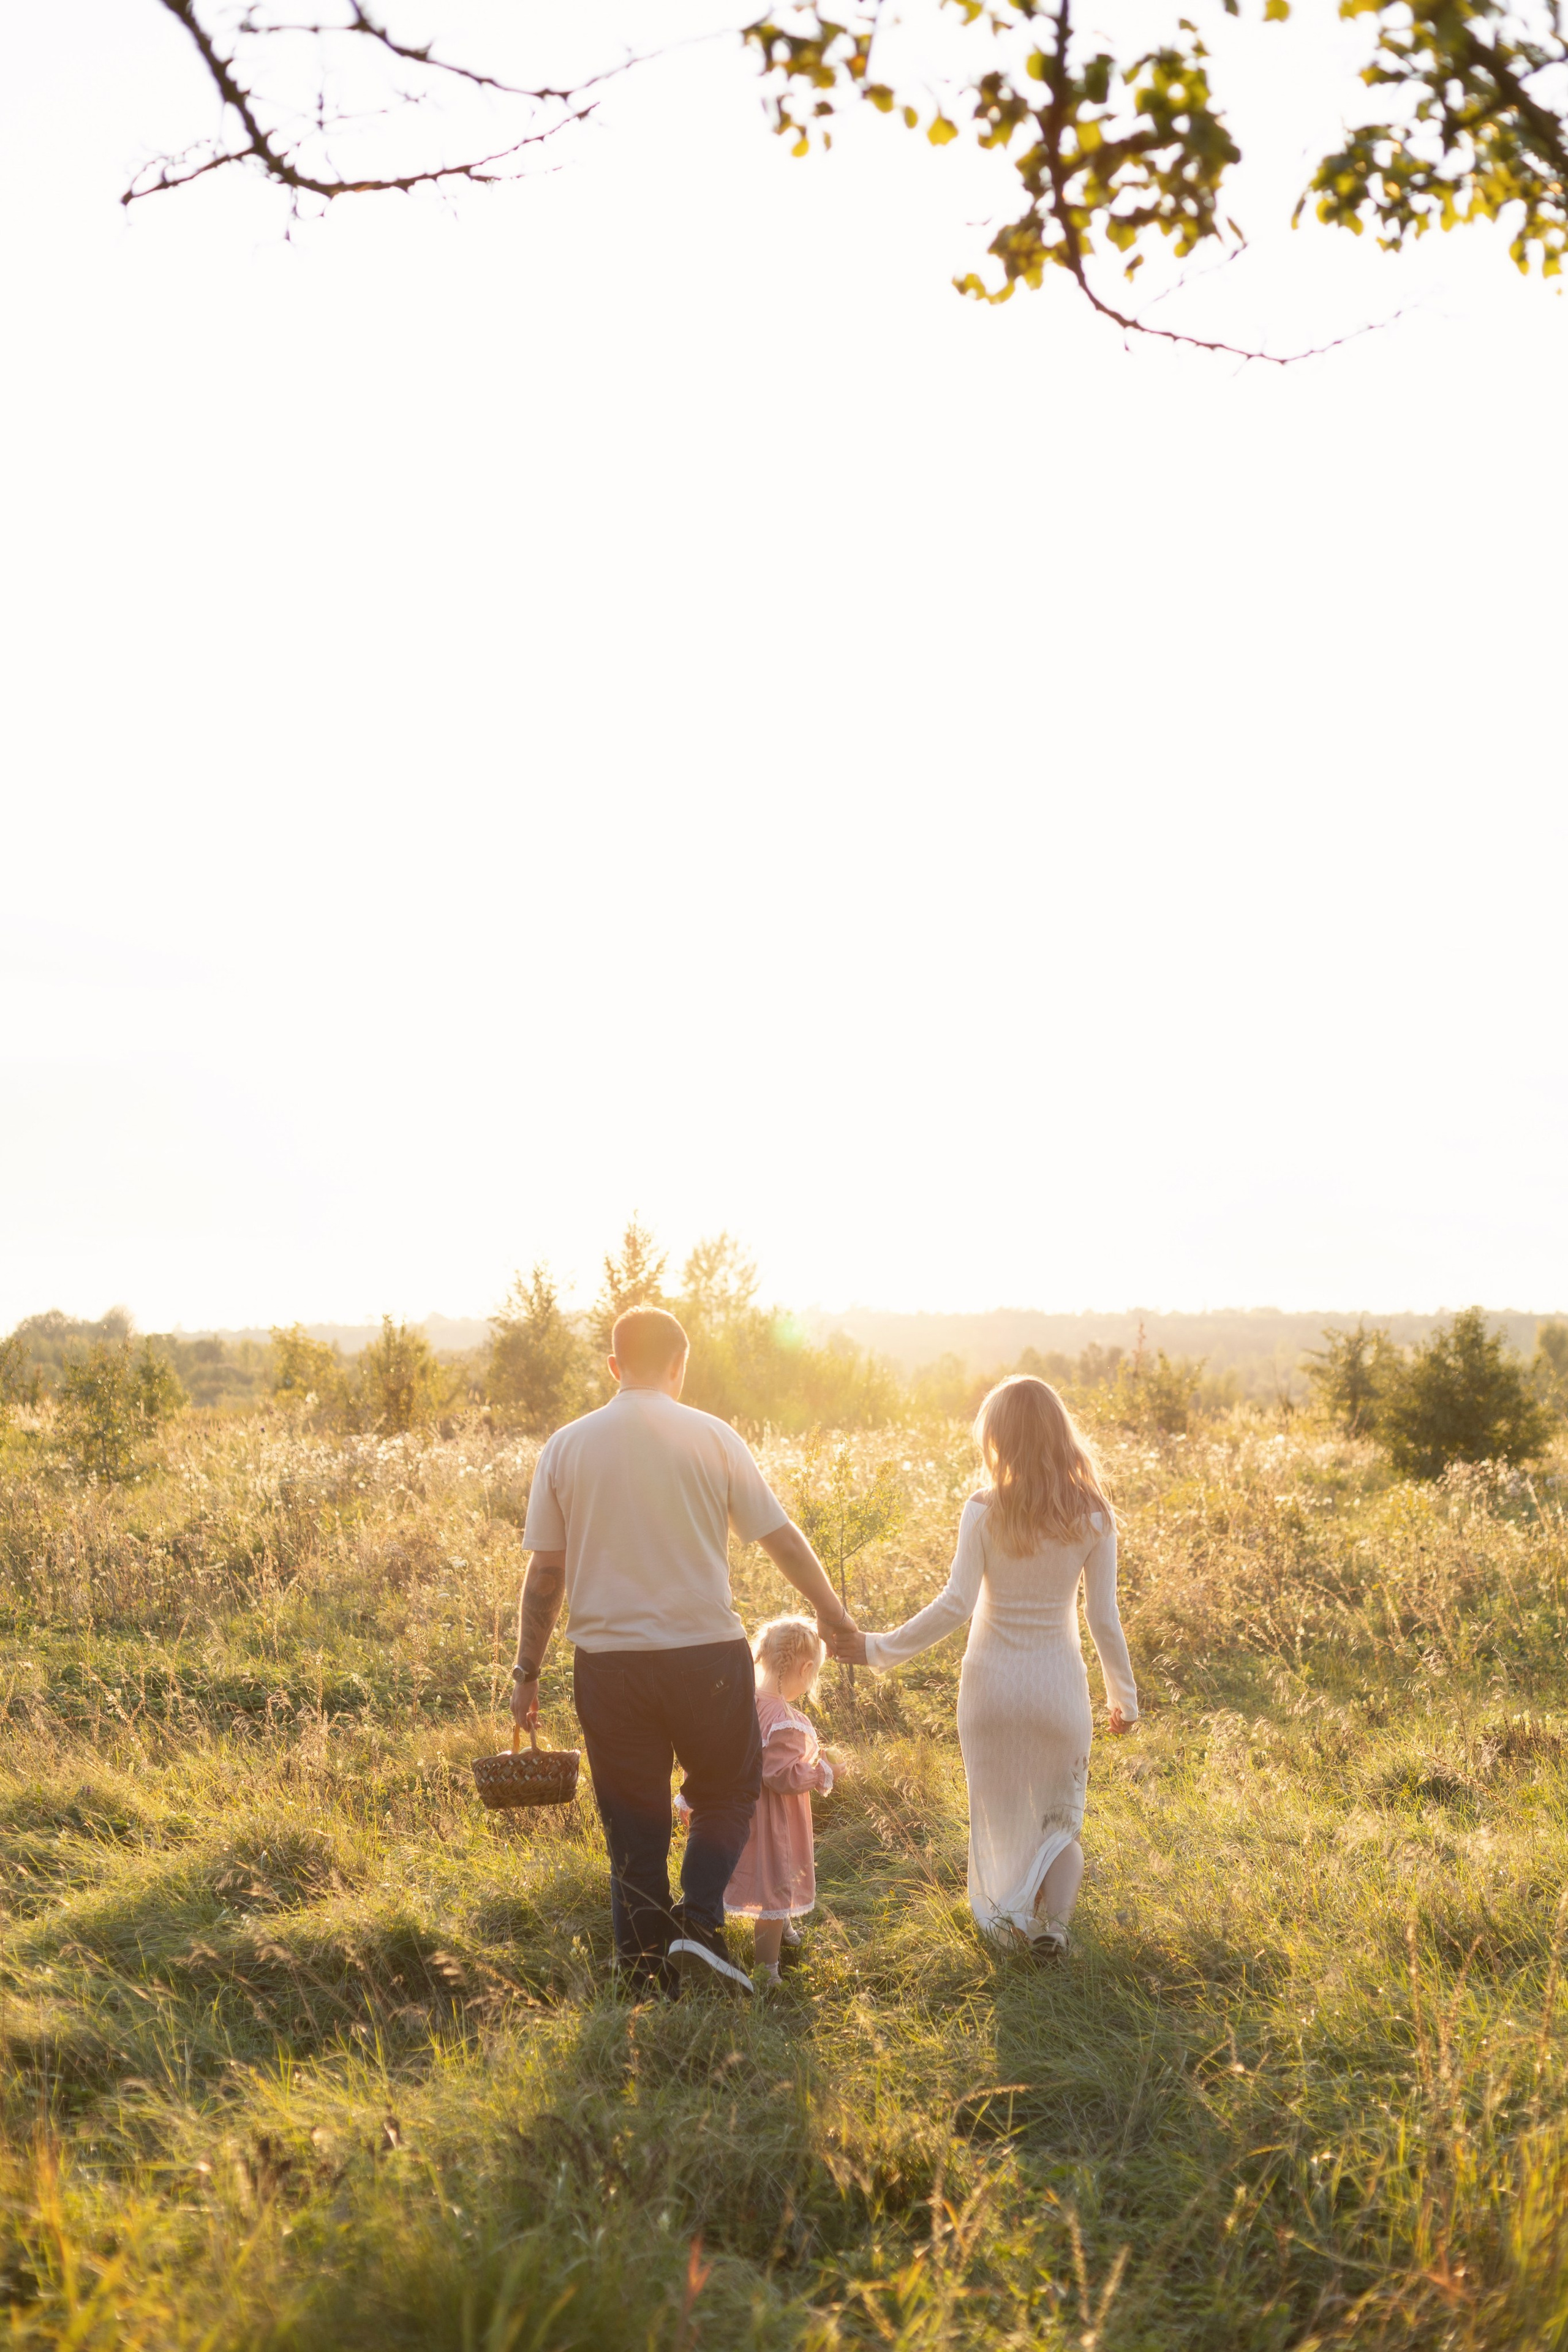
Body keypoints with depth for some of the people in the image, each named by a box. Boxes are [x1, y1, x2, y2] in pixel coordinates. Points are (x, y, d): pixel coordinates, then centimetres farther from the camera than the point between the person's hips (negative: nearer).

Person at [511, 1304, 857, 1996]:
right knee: (727, 1794, 18)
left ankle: (645, 1971, 14)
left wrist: (527, 1672, 11)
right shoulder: (712, 1438, -3)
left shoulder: (566, 1447, 1)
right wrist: (834, 1615, 16)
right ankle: (699, 1923, 0)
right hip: (707, 1654, -1)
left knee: (633, 1821, 12)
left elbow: (543, 1575, 2)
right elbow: (783, 1541, 2)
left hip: (608, 1660, 2)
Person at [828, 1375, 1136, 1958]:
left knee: (999, 1816, 20)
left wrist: (879, 1649, -13)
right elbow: (1103, 1618, -5)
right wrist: (1125, 1696, 7)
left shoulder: (984, 1511, -10)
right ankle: (1053, 1922, -4)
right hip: (1059, 1687, 1)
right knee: (1061, 1820, 16)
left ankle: (1005, 1914, 14)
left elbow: (955, 1603, -18)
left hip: (992, 1681, -1)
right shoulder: (1092, 1516, -6)